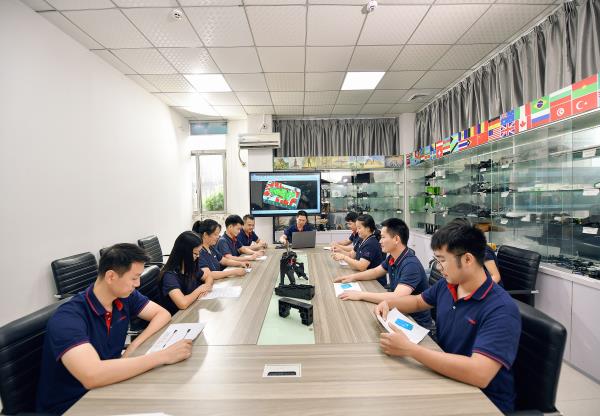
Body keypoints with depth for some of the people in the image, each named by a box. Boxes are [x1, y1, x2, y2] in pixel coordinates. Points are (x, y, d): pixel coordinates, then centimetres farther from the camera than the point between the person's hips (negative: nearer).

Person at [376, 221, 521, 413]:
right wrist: (388, 303, -4)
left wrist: (409, 349, -36)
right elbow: (418, 301, 15)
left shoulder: (501, 310, -26)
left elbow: (480, 374, -37)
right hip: (445, 379, 6)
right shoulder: (446, 285, -4)